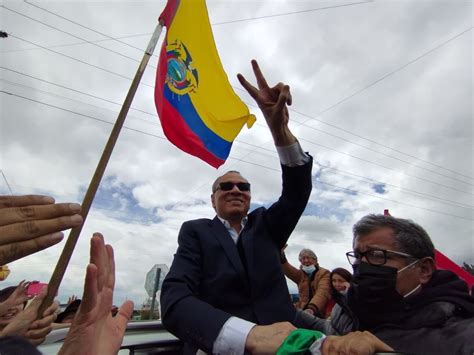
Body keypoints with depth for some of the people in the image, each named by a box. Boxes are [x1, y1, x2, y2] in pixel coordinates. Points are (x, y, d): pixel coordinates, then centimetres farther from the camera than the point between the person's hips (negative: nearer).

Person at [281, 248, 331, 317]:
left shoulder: (324, 273, 1)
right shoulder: (301, 274, 13)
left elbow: (322, 293, -16)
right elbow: (288, 270, -9)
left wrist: (312, 308, -36)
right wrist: (281, 255, -30)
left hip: (319, 313, -3)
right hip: (303, 310, 4)